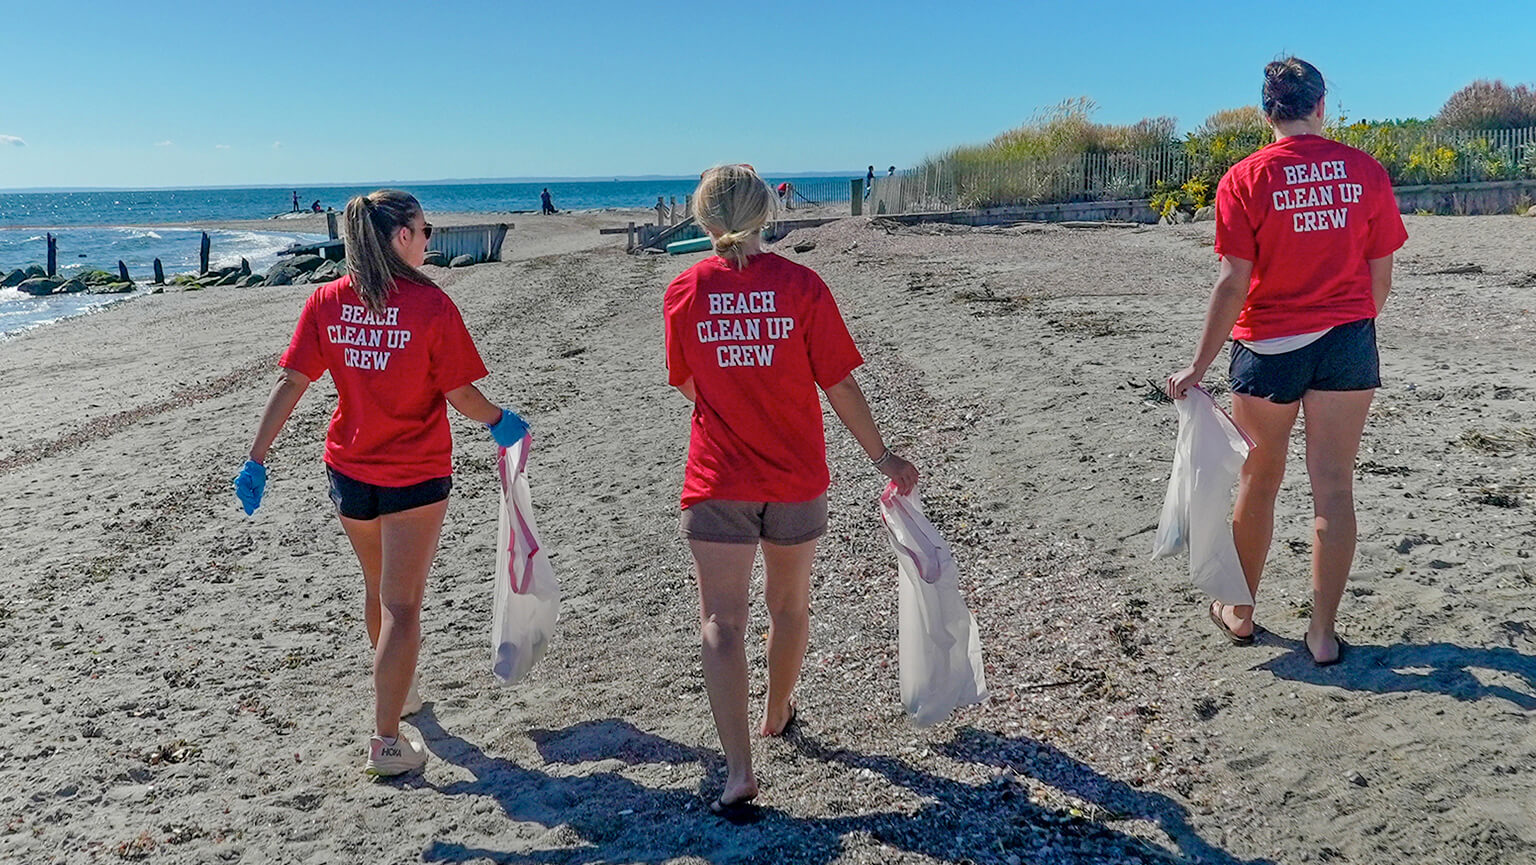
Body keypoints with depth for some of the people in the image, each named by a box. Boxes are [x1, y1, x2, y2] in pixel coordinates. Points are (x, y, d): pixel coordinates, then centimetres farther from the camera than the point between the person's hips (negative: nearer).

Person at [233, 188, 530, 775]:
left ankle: (399, 691, 47)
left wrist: (256, 458, 2)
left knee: (378, 588, 26)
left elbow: (290, 384, -4)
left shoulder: (327, 302, -3)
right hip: (416, 475, -5)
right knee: (401, 605, 3)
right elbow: (461, 395, -12)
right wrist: (500, 422, 7)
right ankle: (386, 741, 6)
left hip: (349, 472, 5)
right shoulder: (430, 305, -15)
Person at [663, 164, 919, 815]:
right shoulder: (801, 285, -8)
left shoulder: (684, 291, -5)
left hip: (718, 481, -1)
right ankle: (776, 715, 43)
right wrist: (881, 456, 4)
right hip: (796, 478, 1)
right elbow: (838, 384, -6)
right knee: (789, 605, 22)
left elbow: (684, 384, 7)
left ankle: (738, 770, -6)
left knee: (721, 623, 3)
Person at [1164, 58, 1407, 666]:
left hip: (1268, 347, -2)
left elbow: (1234, 283, -13)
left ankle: (1239, 613, 28)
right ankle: (1323, 632, 12)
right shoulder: (1365, 171, 0)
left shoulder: (1245, 179, -8)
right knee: (1334, 490, 6)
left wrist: (1199, 366, -7)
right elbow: (1380, 277, 4)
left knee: (1258, 484, 13)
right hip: (1347, 342, 2)